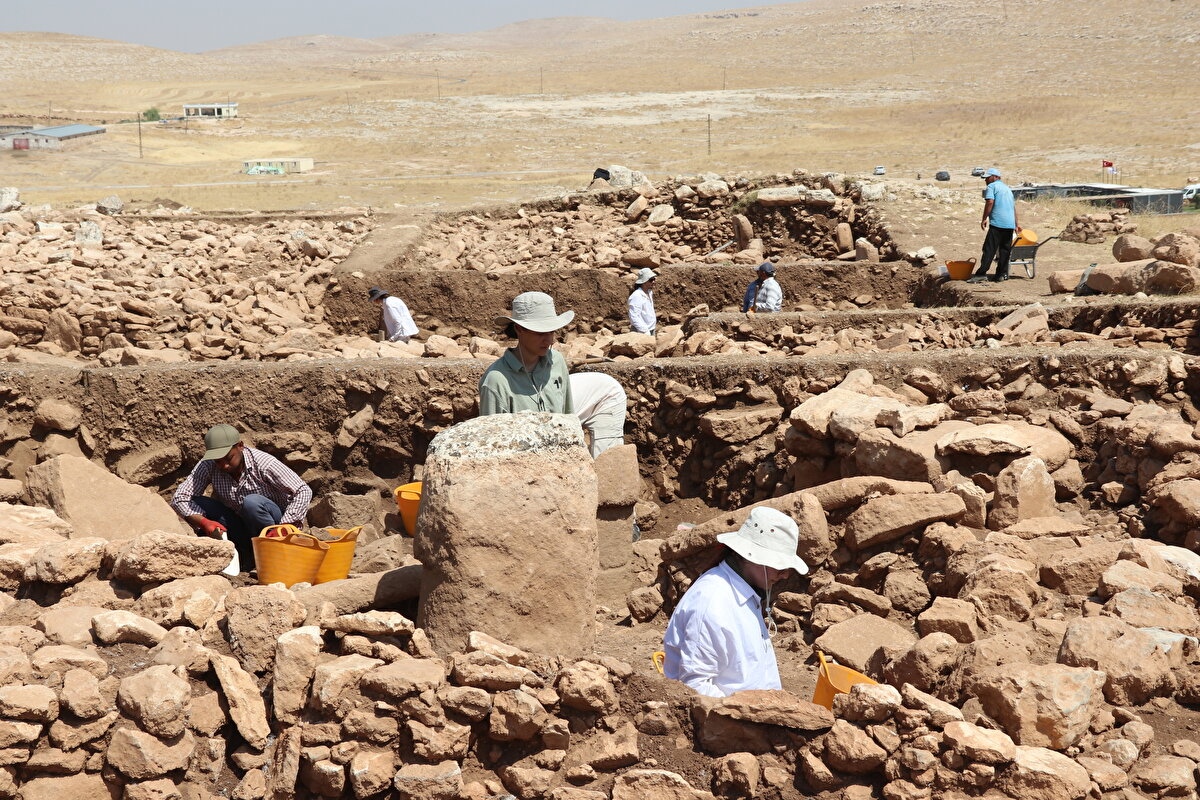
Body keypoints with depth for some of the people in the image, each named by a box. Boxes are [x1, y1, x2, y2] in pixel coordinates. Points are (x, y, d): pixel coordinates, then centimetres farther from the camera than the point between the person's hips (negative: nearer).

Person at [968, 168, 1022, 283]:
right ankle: (1002, 274, 7)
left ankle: (981, 273, -16)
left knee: (989, 249, -10)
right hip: (1010, 224, 7)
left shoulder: (991, 186, 1)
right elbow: (1014, 207, 28)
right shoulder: (1007, 188, 26)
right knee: (1005, 249, 9)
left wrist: (984, 219, -11)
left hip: (997, 223, -7)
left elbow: (990, 202, -13)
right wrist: (1016, 225, 31)